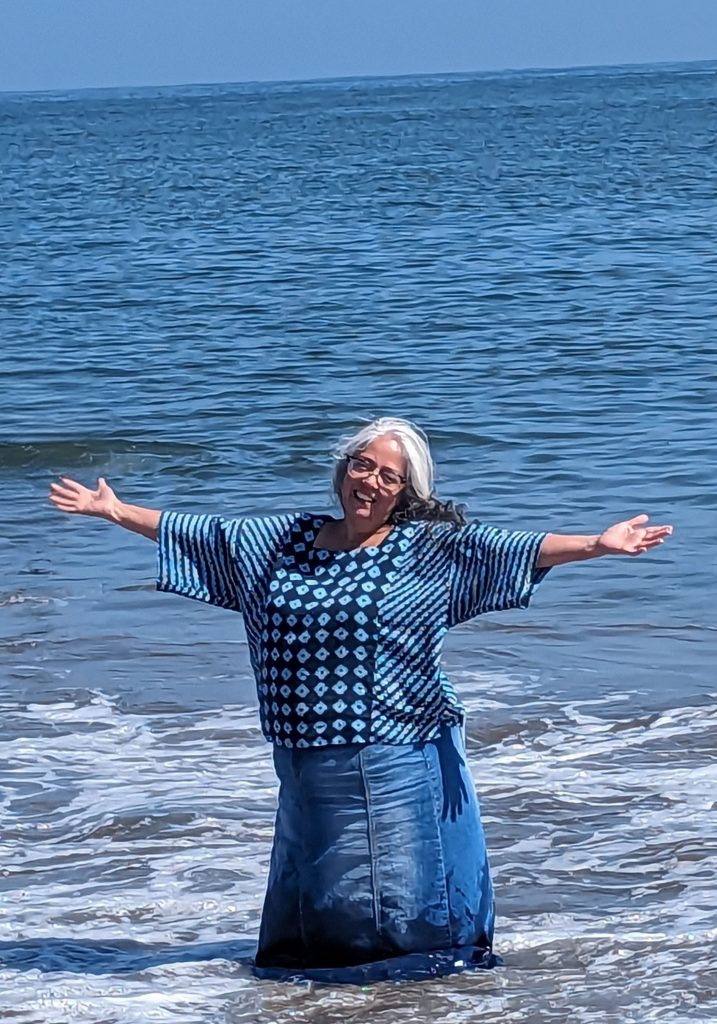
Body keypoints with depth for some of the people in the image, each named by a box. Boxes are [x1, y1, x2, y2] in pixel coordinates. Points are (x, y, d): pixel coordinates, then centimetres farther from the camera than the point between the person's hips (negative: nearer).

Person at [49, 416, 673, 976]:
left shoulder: (429, 549, -3)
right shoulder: (282, 541, 10)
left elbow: (508, 549, -13)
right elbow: (199, 535, 18)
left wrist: (596, 545, -25)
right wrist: (116, 511, 20)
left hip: (397, 757, -4)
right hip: (306, 762, 4)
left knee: (408, 876, -3)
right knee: (314, 879, 14)